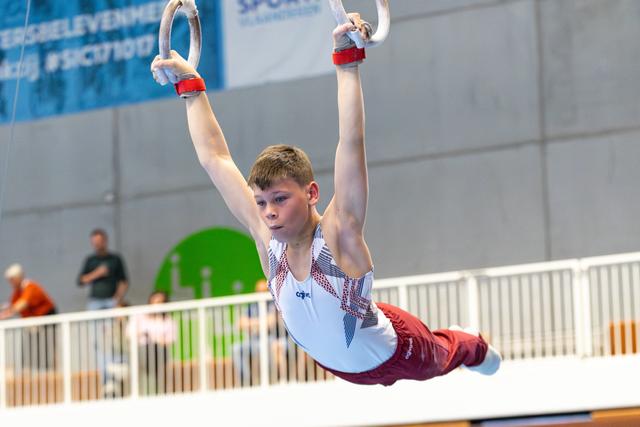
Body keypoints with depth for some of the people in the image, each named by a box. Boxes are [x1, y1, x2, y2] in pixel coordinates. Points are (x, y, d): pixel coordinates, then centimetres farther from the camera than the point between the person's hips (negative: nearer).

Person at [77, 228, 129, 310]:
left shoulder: (116, 259, 7)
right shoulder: (90, 260, 12)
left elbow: (124, 282, 8)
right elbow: (80, 282, 8)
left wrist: (118, 298, -7)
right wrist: (96, 274, -6)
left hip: (112, 300, -1)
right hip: (94, 301, 1)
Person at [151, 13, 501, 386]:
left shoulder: (338, 234, -34)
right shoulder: (268, 239, -24)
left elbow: (352, 144, -46)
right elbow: (215, 159, -21)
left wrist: (348, 62, -53)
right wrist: (191, 86, -20)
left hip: (396, 353, -3)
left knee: (441, 356, 27)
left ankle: (473, 348, 58)